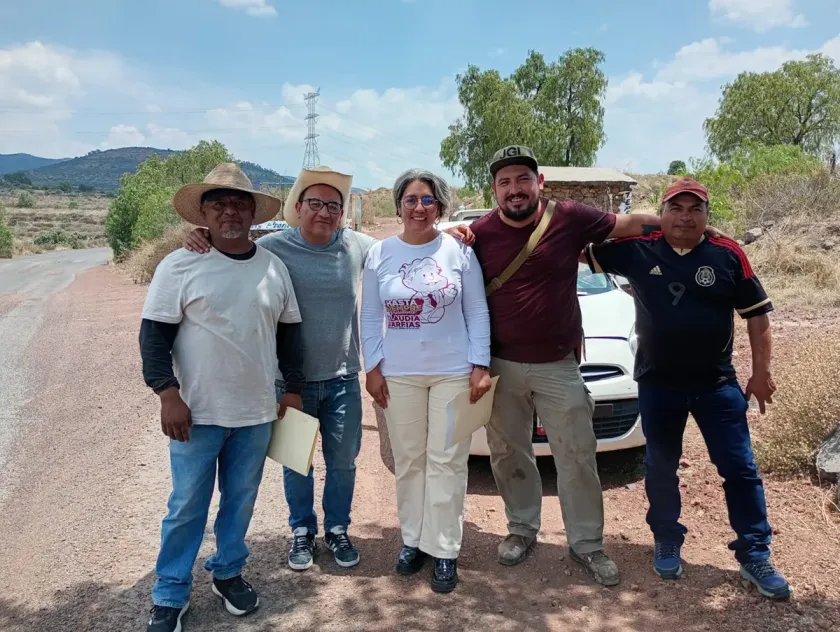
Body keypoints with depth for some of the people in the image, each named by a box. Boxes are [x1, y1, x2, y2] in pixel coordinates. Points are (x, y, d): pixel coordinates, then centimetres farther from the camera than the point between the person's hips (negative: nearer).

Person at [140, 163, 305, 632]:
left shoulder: (274, 267, 3)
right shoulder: (180, 265, -7)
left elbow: (289, 332, 10)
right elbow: (154, 334, -6)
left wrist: (294, 390, 9)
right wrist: (168, 395, -13)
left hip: (257, 413, 3)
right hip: (198, 413, -3)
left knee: (241, 500, 15)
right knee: (187, 506, 7)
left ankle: (229, 572, 37)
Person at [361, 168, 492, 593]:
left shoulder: (459, 251, -2)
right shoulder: (379, 255, 3)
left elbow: (477, 312, 0)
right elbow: (370, 318, 6)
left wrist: (480, 365, -6)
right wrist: (372, 367, 0)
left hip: (453, 372, -2)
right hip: (399, 375, 2)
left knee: (446, 463, 3)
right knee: (408, 461, 11)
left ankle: (445, 550, 16)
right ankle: (412, 540, 27)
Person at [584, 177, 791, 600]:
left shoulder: (728, 255, -4)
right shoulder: (637, 250, -4)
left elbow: (757, 314, 1)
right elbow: (581, 253, 4)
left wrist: (761, 371, -1)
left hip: (718, 383, 0)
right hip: (657, 384, 0)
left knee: (740, 469, 6)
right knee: (661, 468, 13)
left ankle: (755, 555, 22)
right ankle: (667, 542, 33)